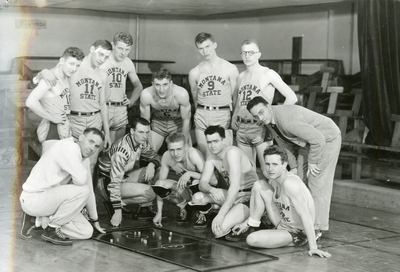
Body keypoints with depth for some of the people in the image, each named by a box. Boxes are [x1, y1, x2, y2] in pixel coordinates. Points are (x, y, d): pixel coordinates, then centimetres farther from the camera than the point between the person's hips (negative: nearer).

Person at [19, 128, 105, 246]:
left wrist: (95, 220, 22)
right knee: (81, 191, -28)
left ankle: (44, 221, 10)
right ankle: (51, 229, -11)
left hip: (51, 199, 9)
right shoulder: (67, 147, -20)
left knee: (86, 232, 0)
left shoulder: (84, 159, 10)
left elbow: (90, 190, 18)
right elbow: (81, 180, -32)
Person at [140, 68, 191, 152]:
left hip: (178, 122, -1)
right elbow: (145, 121, -15)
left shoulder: (182, 94, -36)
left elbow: (186, 120, -20)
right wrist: (147, 143, -11)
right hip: (157, 122, 1)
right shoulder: (146, 95, -33)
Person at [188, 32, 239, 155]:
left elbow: (236, 96, 6)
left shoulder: (230, 69, 2)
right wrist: (202, 112, 14)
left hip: (223, 116, -2)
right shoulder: (194, 73, 8)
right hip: (202, 117, 2)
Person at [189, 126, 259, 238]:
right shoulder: (212, 156, -1)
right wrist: (212, 190, -31)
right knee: (197, 198, -17)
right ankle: (203, 216, 17)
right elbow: (202, 183, -5)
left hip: (248, 200, -7)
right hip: (229, 195, 7)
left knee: (219, 229, -27)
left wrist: (221, 214, -36)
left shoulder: (232, 152, -24)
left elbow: (235, 186, -31)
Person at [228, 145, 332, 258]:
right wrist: (247, 223, 15)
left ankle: (294, 241, -6)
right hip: (282, 223, 8)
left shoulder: (290, 183, -30)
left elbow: (306, 216, -31)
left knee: (252, 240, -26)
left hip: (297, 233, -8)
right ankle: (251, 228, 11)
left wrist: (313, 247, -33)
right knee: (259, 186, -1)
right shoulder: (273, 179, -2)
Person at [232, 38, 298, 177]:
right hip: (242, 128, 6)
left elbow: (292, 98, -8)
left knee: (267, 171, -8)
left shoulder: (268, 74, -5)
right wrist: (234, 117, 9)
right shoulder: (241, 76, 14)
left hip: (260, 128, -6)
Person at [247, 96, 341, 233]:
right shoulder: (269, 120, -6)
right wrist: (293, 167, 9)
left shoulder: (287, 120, -36)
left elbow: (319, 139, -32)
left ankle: (318, 228, 0)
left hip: (328, 139, -9)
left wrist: (312, 162, -18)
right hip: (312, 141, 9)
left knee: (318, 184, -9)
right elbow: (286, 145, 10)